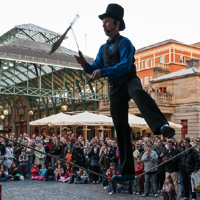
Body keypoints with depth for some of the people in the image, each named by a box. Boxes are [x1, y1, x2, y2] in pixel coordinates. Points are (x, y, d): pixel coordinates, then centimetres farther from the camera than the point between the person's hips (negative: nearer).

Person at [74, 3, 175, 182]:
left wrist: (103, 71, -26)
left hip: (129, 81, -6)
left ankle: (162, 126, -68)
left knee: (138, 93, -43)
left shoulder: (124, 42, -3)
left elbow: (125, 66, -18)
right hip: (115, 89, 6)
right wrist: (84, 63, -2)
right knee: (121, 129, 2)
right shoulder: (103, 48, 19)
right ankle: (127, 172, 6)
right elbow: (95, 70, 17)